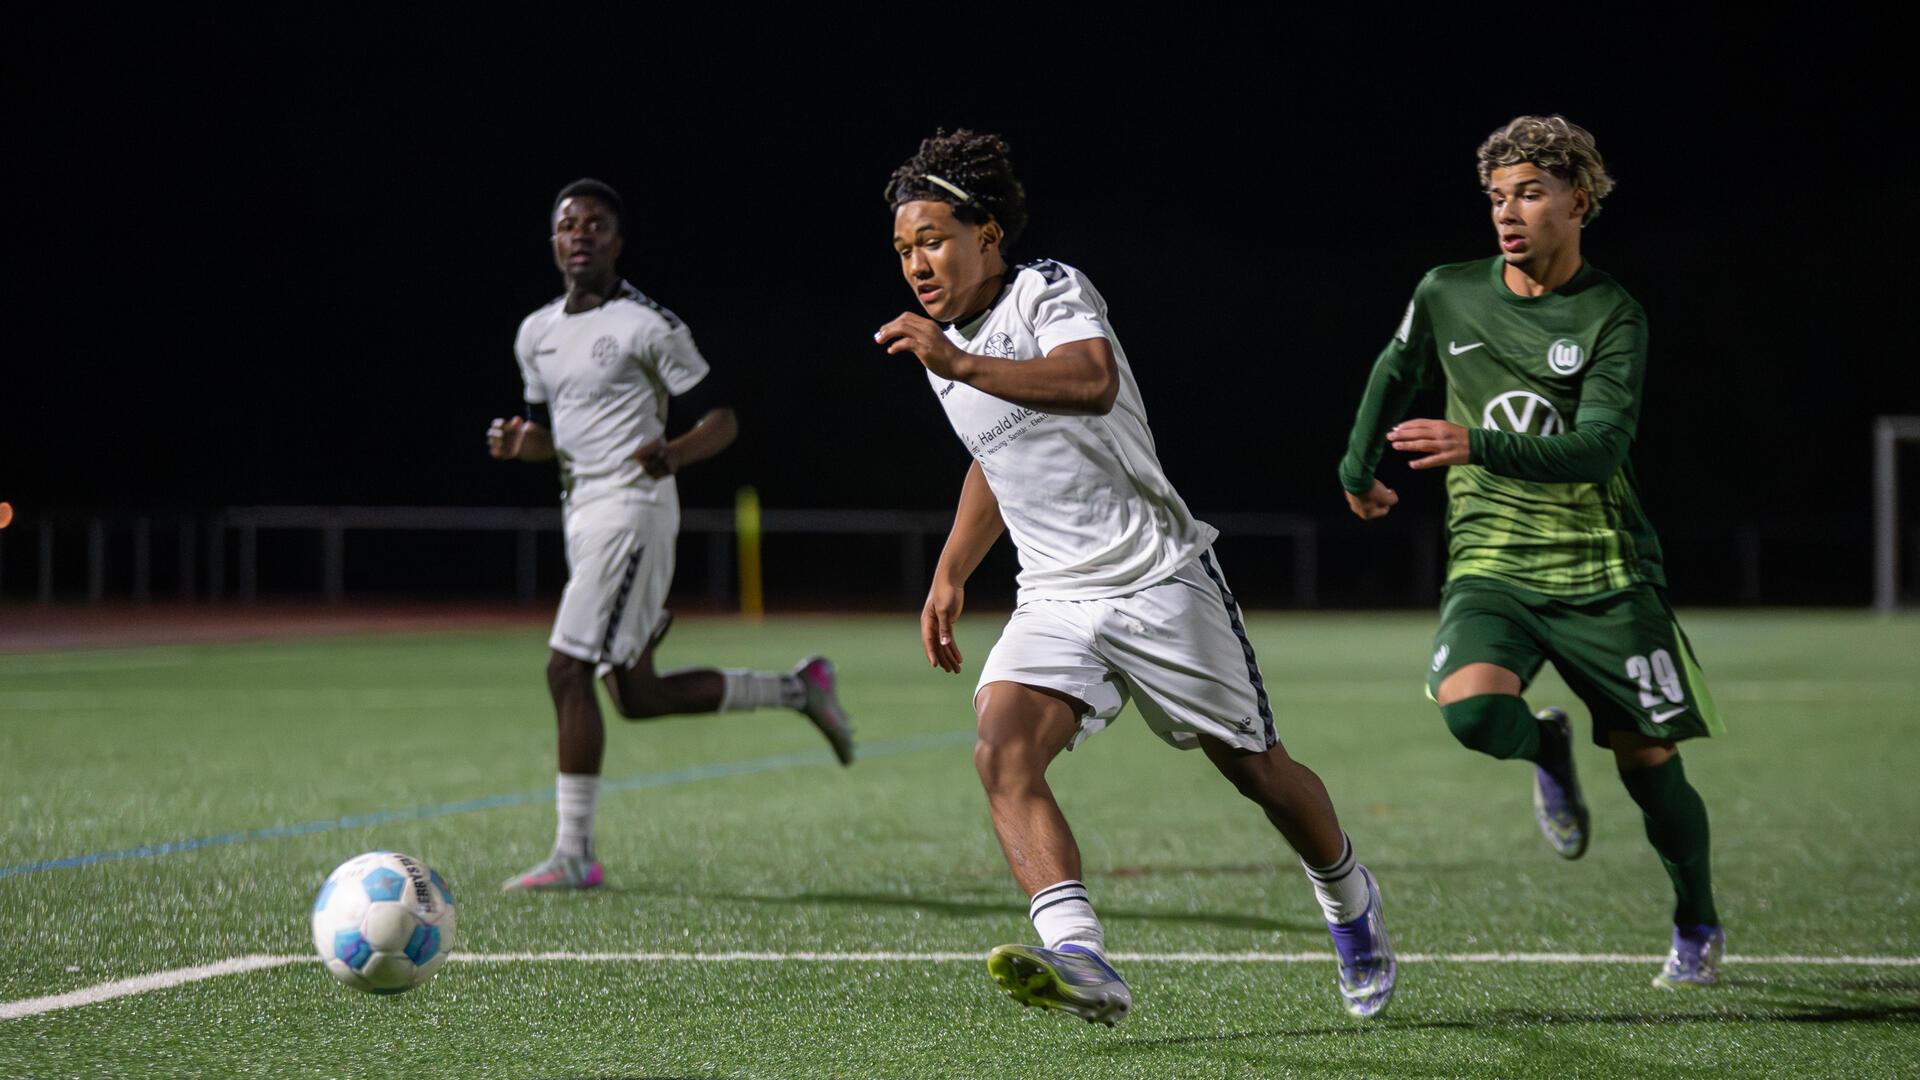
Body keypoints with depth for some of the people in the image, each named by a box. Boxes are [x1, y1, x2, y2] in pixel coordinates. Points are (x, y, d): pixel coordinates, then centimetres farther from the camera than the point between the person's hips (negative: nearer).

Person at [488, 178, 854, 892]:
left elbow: (722, 421, -5)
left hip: (632, 505, -8)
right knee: (636, 695, 9)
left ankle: (574, 854, -8)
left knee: (569, 671, -14)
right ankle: (798, 689, 26)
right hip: (582, 509, 8)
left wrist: (672, 453, -26)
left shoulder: (647, 326, -8)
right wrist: (515, 443, 1)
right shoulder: (536, 333, 14)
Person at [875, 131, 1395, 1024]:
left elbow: (1092, 384, -35)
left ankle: (1349, 902, 38)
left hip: (1162, 581, -6)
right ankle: (1081, 962, -38)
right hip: (1054, 602, 6)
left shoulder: (1052, 291, -12)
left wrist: (959, 365, -43)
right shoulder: (942, 344, 11)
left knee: (1256, 771, 7)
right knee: (1002, 753, -23)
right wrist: (950, 573, 24)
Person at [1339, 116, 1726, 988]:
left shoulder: (1612, 318, -7)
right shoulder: (1447, 295, 3)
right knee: (1470, 707, -28)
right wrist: (1359, 465, 33)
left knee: (1647, 763, 2)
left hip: (1604, 575, -2)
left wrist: (1479, 447, -34)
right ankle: (1545, 750, 10)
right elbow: (1396, 372, 25)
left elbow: (1598, 449, -21)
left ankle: (1697, 926, 30)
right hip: (1490, 566, 2)